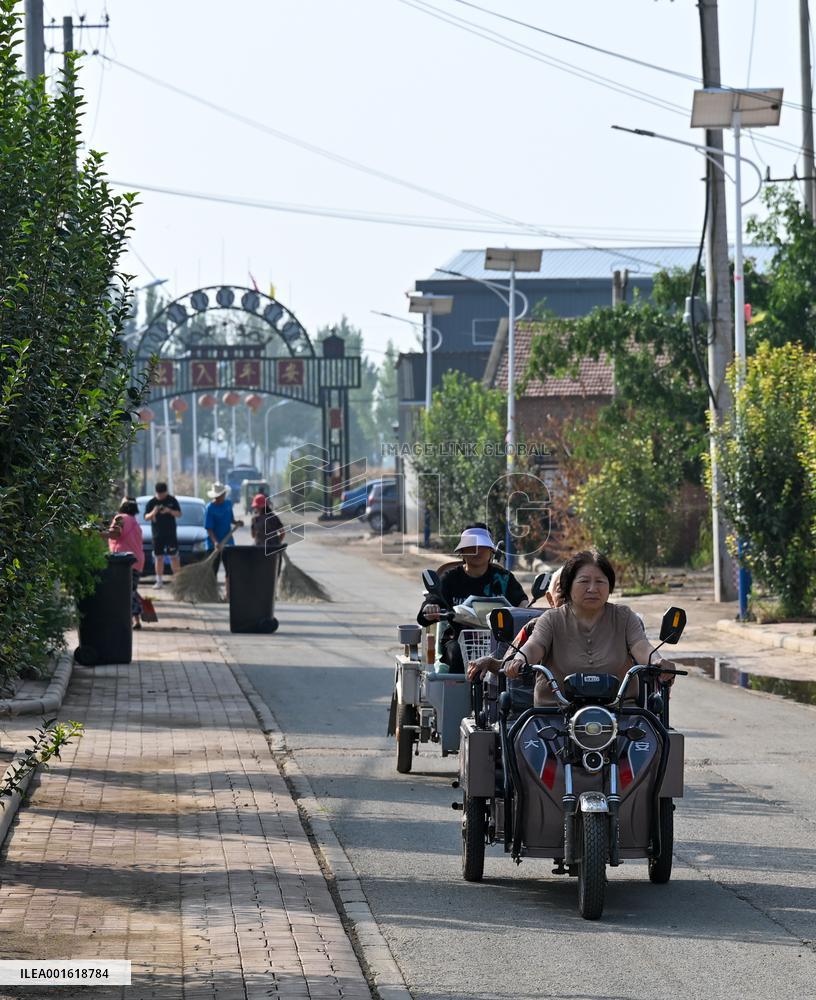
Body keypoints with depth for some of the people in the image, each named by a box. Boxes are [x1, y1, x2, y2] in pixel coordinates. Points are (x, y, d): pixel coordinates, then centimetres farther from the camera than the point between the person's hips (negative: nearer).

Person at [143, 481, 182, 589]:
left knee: (174, 556, -2)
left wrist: (170, 511, -17)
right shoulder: (151, 502, 2)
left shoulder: (172, 500, 3)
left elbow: (179, 514, 2)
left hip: (171, 534, -1)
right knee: (159, 557, 2)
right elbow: (146, 518, 0)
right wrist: (153, 513, -22)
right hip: (157, 534, 1)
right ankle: (159, 581, 7)